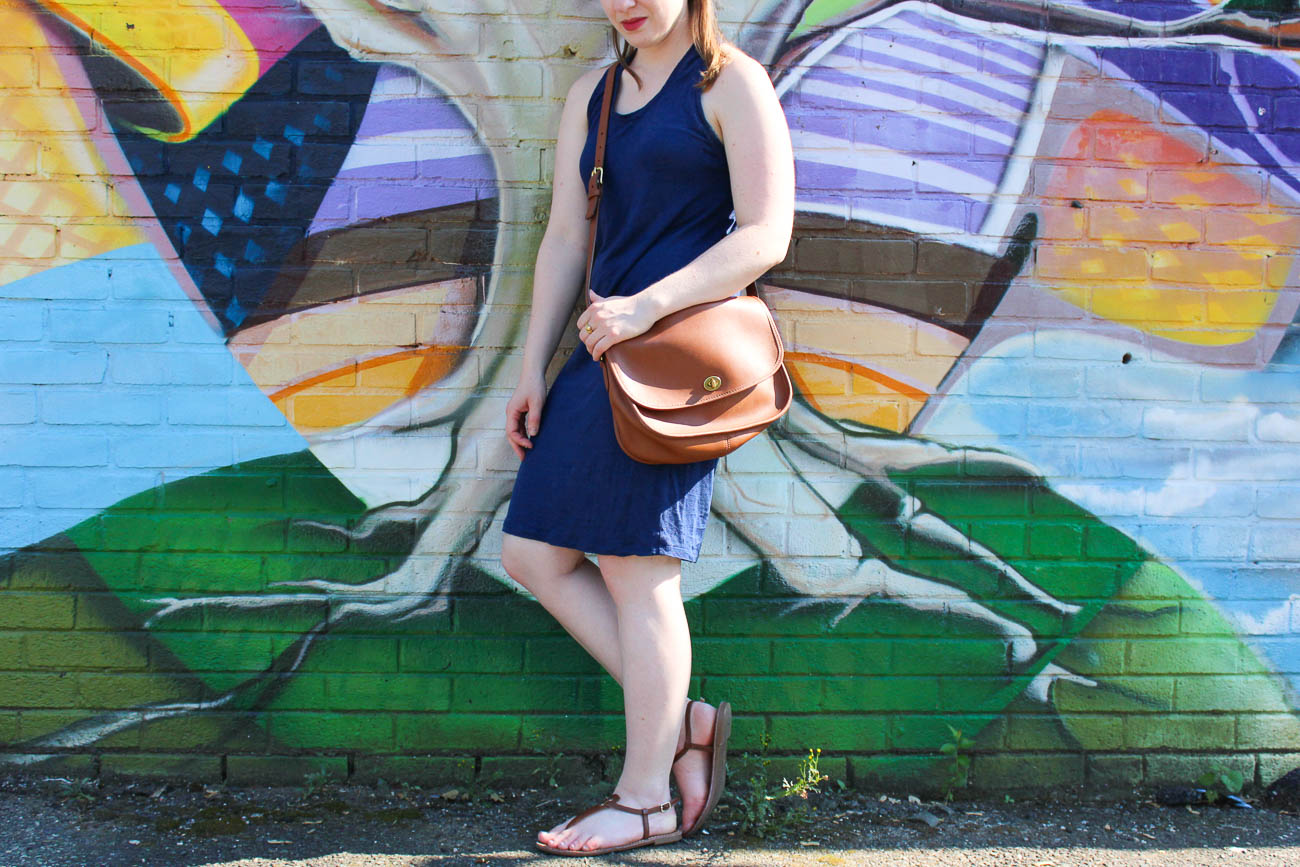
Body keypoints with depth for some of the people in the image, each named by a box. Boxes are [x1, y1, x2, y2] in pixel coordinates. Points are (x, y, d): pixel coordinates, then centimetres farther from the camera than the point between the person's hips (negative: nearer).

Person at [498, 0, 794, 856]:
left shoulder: (731, 83, -2)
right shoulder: (591, 97, 19)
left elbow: (766, 235, -11)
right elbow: (565, 239, 17)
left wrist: (647, 305, -20)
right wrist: (533, 369, 12)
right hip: (608, 345, 8)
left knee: (634, 569, -5)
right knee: (532, 554, 5)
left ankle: (648, 800, 9)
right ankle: (681, 718, 16)